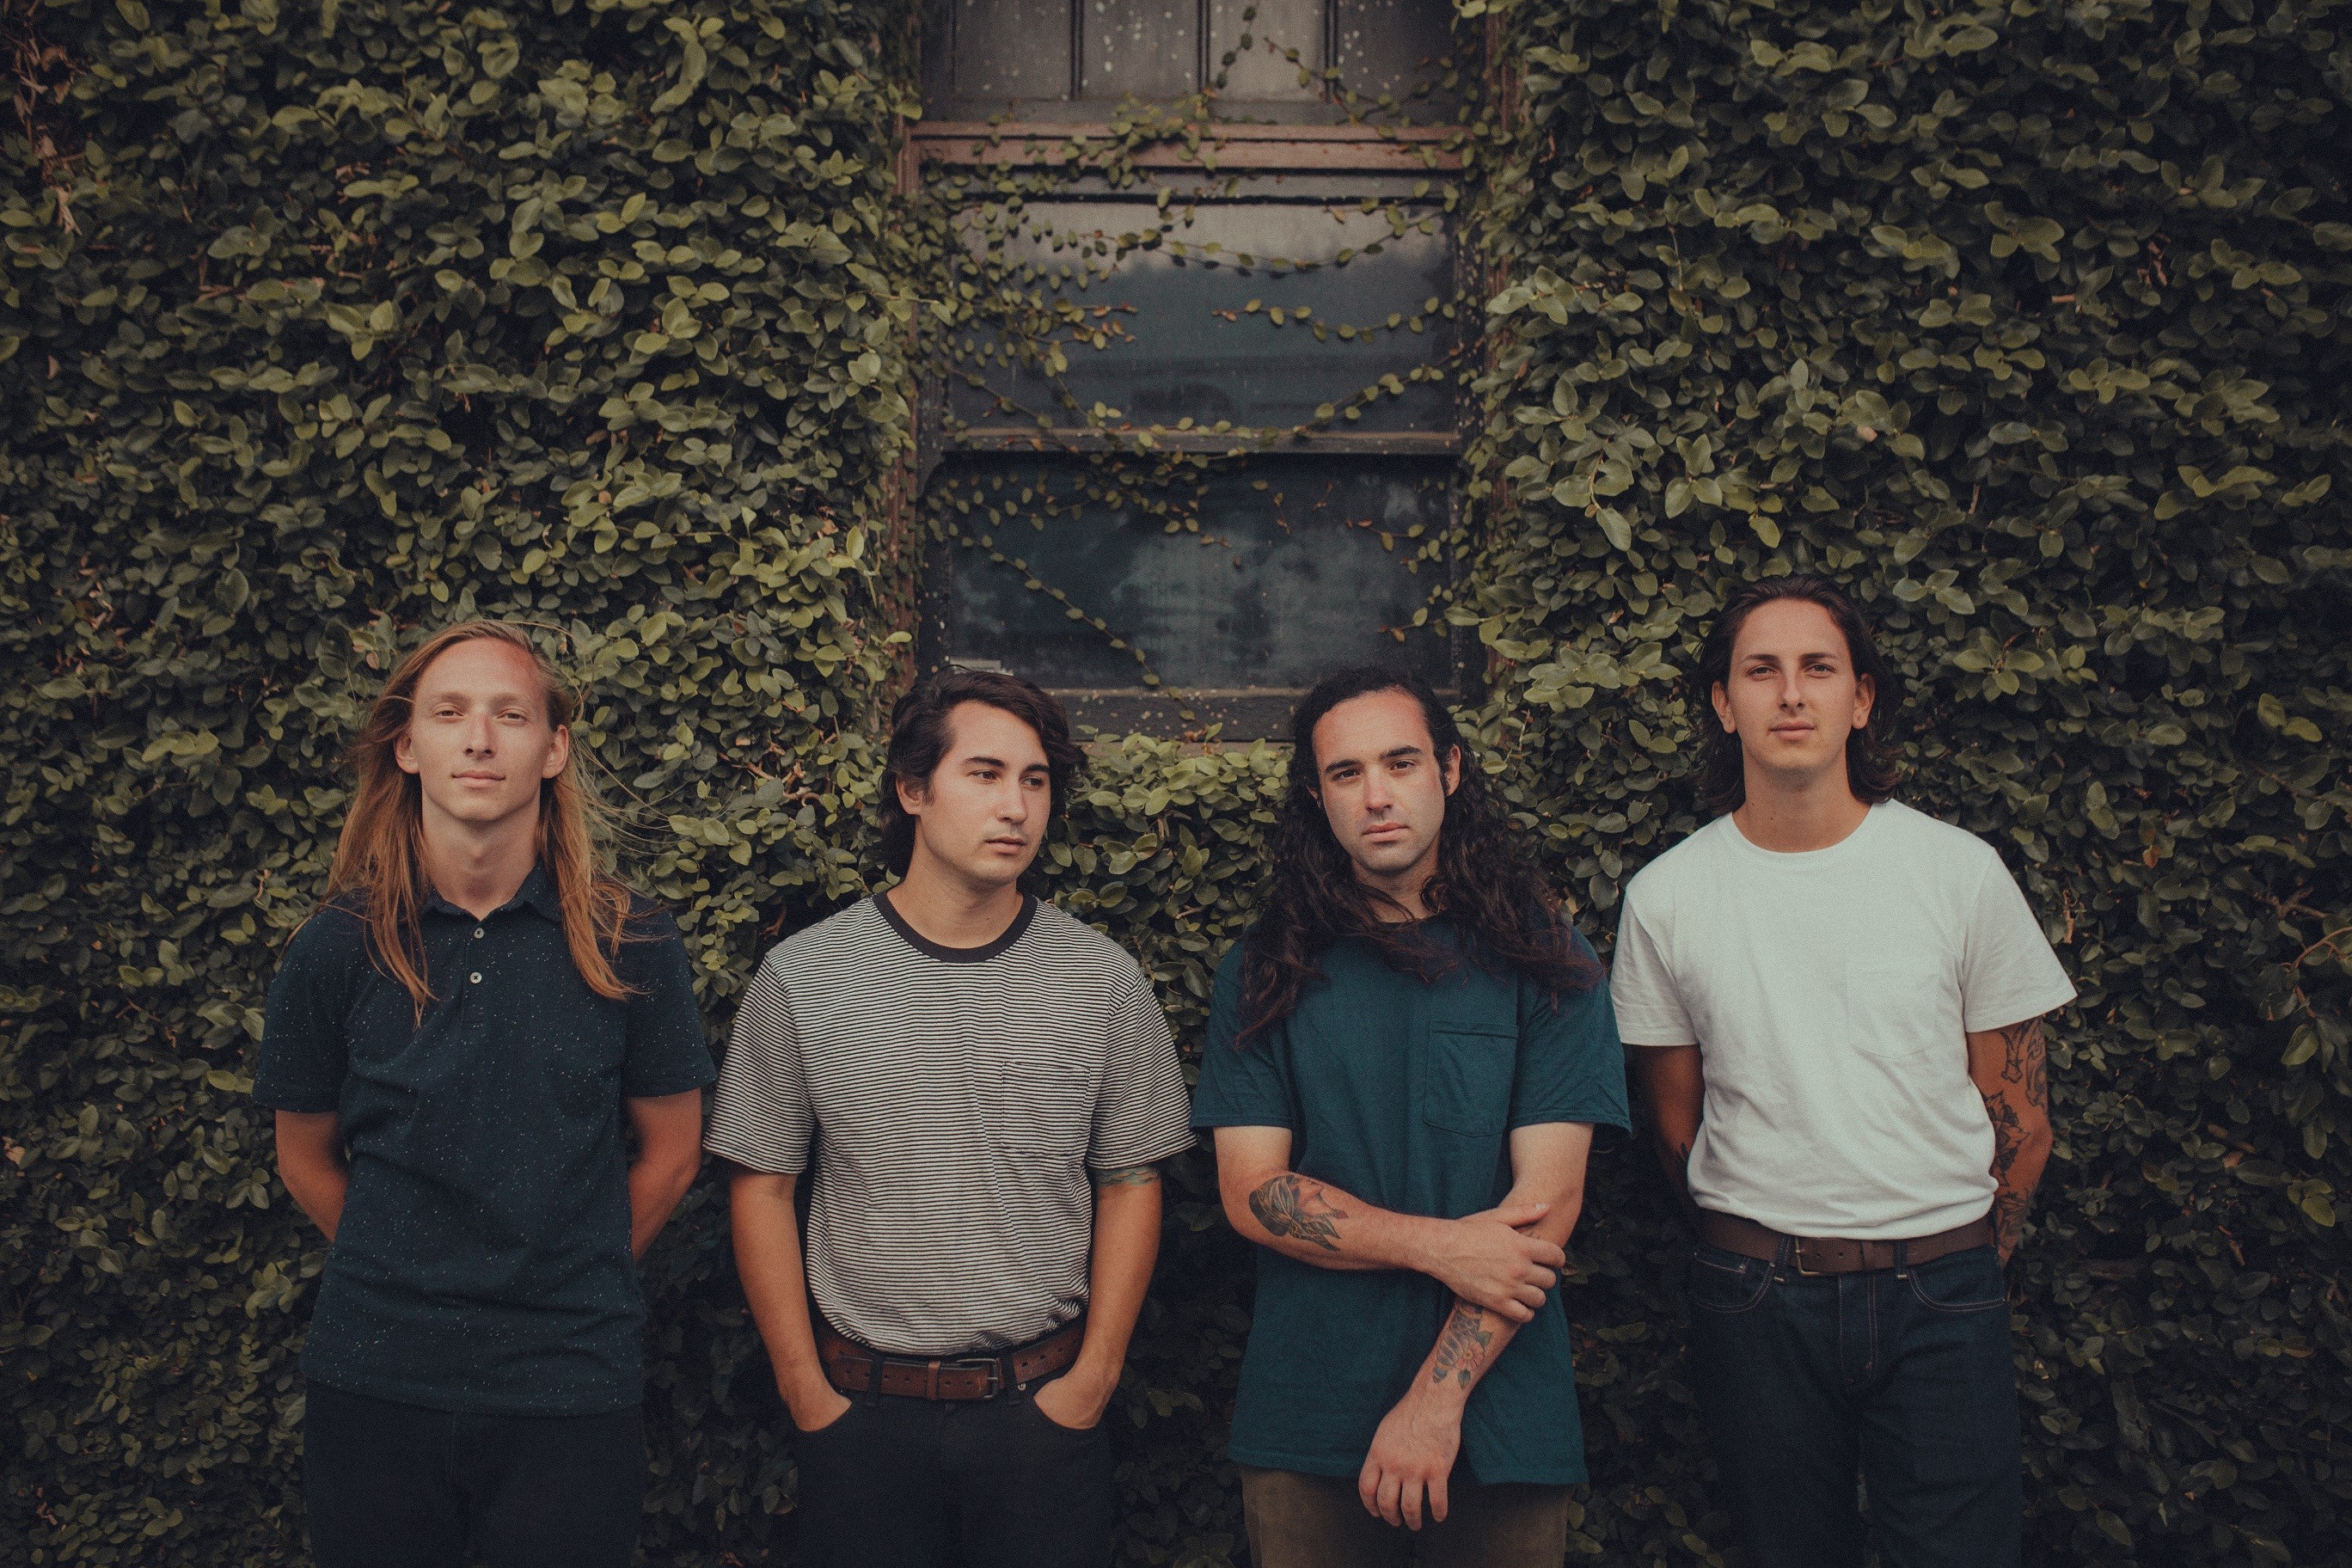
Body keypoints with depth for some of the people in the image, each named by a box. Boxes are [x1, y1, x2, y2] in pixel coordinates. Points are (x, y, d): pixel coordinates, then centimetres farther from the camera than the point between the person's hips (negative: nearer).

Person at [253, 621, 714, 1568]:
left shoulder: (627, 944, -5)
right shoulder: (337, 947, -2)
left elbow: (671, 1153, 5)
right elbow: (306, 1158, 10)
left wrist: (571, 1291, 7)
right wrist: (405, 1285, 10)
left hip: (571, 1393, -1)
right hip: (372, 1381, 1)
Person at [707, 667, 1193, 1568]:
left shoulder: (1105, 981, -1)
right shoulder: (802, 978, -3)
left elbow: (1130, 1186, 3)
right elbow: (762, 1189, 1)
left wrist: (1095, 1375, -3)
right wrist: (805, 1387, -2)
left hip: (1046, 1407, 1)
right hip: (862, 1414, 0)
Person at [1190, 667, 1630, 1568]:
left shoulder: (1545, 962, -2)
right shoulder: (1264, 974, 1)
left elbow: (1549, 1196, -9)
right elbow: (1252, 1193, -4)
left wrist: (1439, 1395, -16)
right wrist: (1440, 1245, -15)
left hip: (1500, 1418, -1)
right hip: (1305, 1422, 1)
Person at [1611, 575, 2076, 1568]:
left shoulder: (1961, 872, -2)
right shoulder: (1665, 897, -1)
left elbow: (2017, 1108, 5)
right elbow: (1676, 1120, 7)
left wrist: (1962, 1263, 7)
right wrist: (1767, 1255, 8)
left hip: (1942, 1296, 0)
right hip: (1756, 1300, 0)